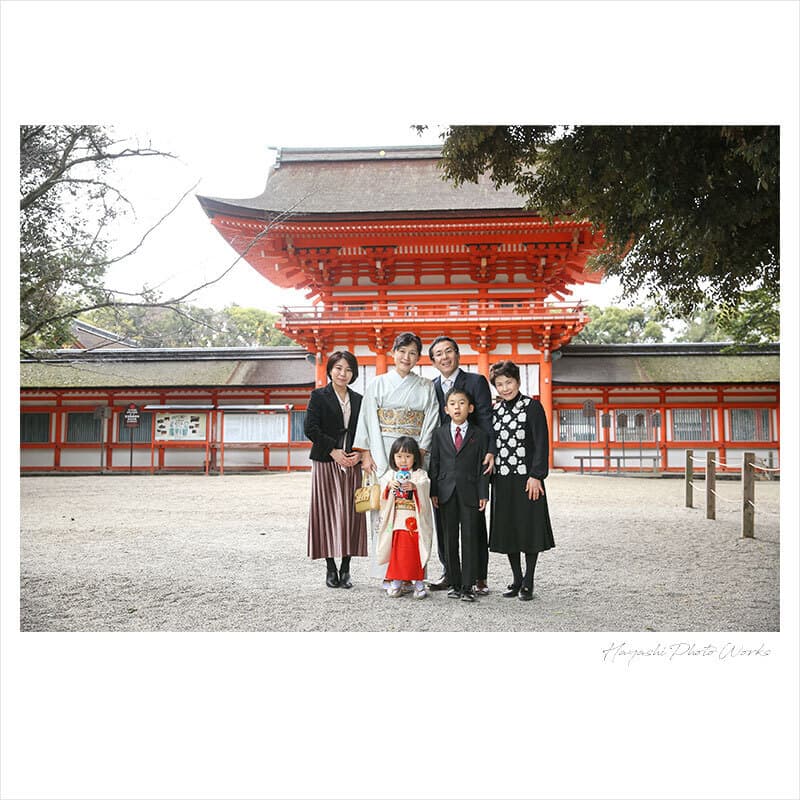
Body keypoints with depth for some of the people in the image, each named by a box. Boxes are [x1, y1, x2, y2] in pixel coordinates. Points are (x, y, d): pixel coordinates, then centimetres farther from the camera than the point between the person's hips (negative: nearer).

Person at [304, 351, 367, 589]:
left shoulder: (359, 400, 14)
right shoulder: (319, 396, 2)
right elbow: (310, 428, -7)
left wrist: (359, 454, -5)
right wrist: (334, 451, -13)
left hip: (352, 464, 3)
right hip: (326, 463, -3)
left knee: (351, 514, 1)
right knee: (328, 513, -1)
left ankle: (345, 569, 9)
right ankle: (331, 569, 9)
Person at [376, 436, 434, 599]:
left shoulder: (420, 474, 2)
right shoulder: (391, 474, 8)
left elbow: (425, 485, -18)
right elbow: (382, 484, -10)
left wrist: (414, 486, -39)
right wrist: (389, 485, -33)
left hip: (415, 521, -2)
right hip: (396, 521, 2)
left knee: (416, 552, 1)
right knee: (397, 552, 6)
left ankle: (419, 582, 12)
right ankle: (396, 581, 17)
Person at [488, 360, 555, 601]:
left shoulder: (532, 406, -4)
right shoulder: (494, 410, 10)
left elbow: (541, 443, -8)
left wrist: (536, 475, -14)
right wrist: (488, 476, 9)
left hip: (527, 478, -5)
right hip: (502, 479, 5)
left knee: (529, 528, 2)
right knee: (507, 529, 9)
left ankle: (528, 582, 14)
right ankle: (516, 579, 22)